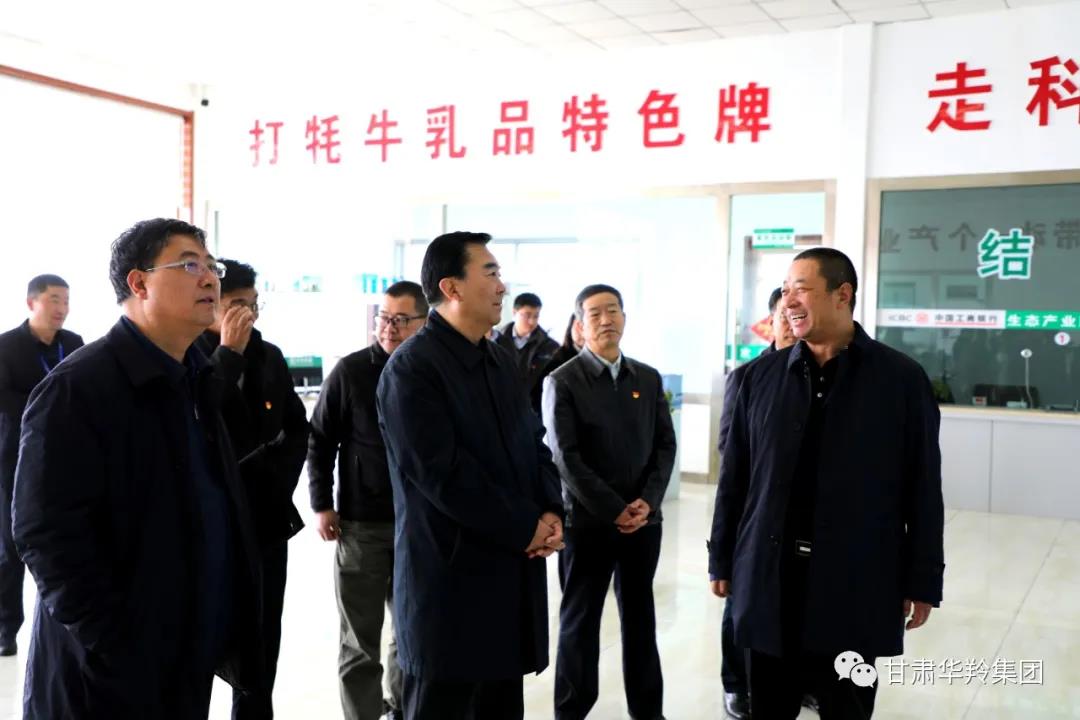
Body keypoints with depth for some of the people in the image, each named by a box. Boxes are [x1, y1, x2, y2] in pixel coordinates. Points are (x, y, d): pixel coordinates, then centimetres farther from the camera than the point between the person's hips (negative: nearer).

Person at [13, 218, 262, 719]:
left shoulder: (196, 380, 9)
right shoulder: (77, 388, -16)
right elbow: (47, 535, -21)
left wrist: (228, 631, 11)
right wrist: (120, 655, -20)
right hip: (109, 679, -7)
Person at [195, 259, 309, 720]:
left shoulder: (268, 356, 7)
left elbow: (296, 426, 16)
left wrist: (282, 476, 3)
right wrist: (228, 353, -23)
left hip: (266, 517, 5)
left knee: (262, 643, 12)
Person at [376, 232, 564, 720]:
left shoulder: (501, 361, 13)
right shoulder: (412, 367, -14)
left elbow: (534, 443, 15)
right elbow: (443, 474, -21)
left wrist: (552, 511, -4)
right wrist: (525, 528, -15)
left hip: (512, 573, 8)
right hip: (451, 578, -8)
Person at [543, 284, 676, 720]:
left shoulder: (648, 379, 8)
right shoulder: (563, 381, -6)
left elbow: (665, 445, 6)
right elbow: (566, 457, -12)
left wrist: (647, 501, -8)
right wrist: (614, 510, -14)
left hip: (644, 520, 4)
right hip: (588, 521, -4)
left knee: (640, 618, 13)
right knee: (579, 620, 7)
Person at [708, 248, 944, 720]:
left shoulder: (901, 378, -4)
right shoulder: (763, 374, 2)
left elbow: (923, 489, -2)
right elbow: (735, 475, 5)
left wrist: (923, 582, -1)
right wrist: (722, 559, 6)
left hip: (857, 584, -2)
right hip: (769, 578, 2)